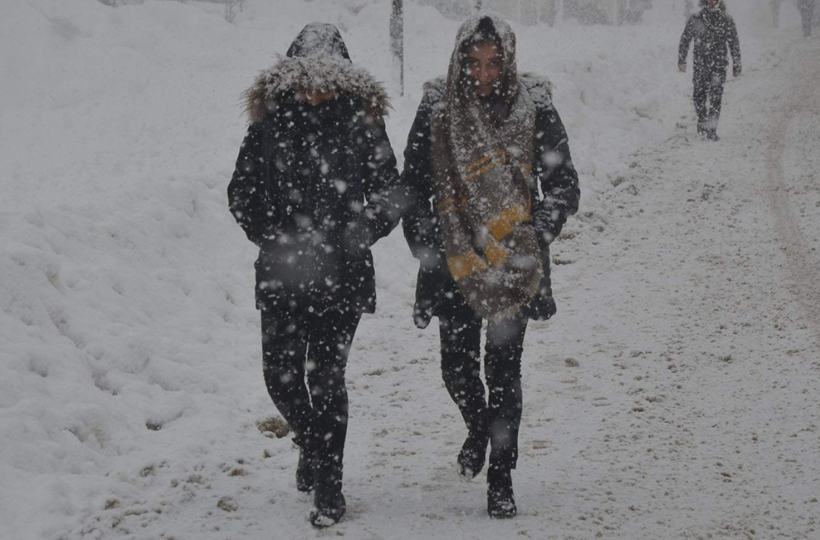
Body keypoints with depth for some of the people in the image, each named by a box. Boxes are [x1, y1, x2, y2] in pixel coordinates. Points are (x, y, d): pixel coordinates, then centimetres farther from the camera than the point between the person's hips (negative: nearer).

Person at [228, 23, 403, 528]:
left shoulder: (362, 124, -2)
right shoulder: (271, 121, 2)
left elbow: (390, 199, 1)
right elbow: (242, 192, 8)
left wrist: (347, 241, -11)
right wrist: (272, 237, -6)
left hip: (342, 276, -2)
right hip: (282, 274, 2)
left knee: (327, 377, -2)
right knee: (281, 374, 4)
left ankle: (328, 486, 9)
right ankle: (313, 443, 35)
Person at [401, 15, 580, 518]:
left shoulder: (535, 108, -4)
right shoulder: (436, 111, -2)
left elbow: (564, 186, 1)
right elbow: (413, 189, 3)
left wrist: (537, 237, -14)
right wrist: (429, 253, -5)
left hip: (514, 264, -1)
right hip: (455, 263, 1)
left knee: (504, 368, -2)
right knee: (458, 364, 7)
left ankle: (501, 477, 9)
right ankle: (478, 426, 40)